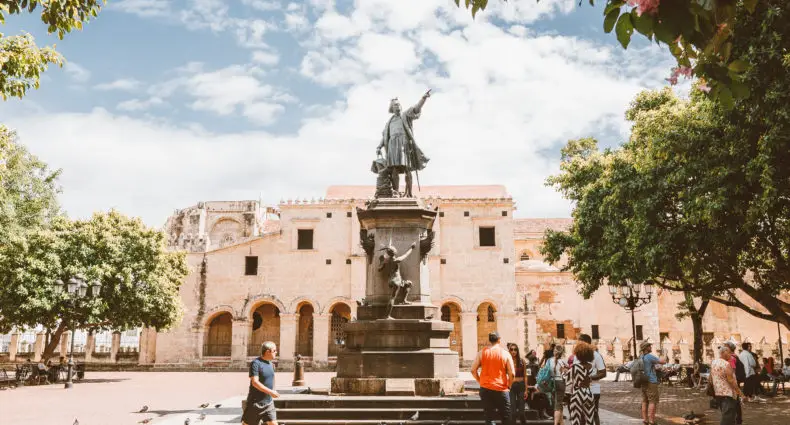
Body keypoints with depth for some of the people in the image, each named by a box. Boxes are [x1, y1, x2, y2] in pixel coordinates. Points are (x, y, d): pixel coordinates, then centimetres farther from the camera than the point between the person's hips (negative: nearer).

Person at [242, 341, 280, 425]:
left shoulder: (271, 364, 9)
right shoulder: (256, 363, -15)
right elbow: (255, 382, -23)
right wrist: (270, 392, -26)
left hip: (269, 402, 6)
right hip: (256, 402, -6)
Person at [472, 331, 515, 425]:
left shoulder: (482, 352, 2)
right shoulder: (505, 354, -3)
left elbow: (473, 370, 0)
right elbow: (512, 374, -6)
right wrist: (508, 386, 9)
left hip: (485, 389, 2)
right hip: (501, 389, -2)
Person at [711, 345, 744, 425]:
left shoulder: (713, 363, 9)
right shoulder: (726, 364, -17)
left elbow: (711, 379, 15)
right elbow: (731, 380, -18)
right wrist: (738, 389, -7)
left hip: (717, 393, 8)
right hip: (727, 393, -8)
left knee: (725, 414, 19)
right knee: (727, 416, -5)